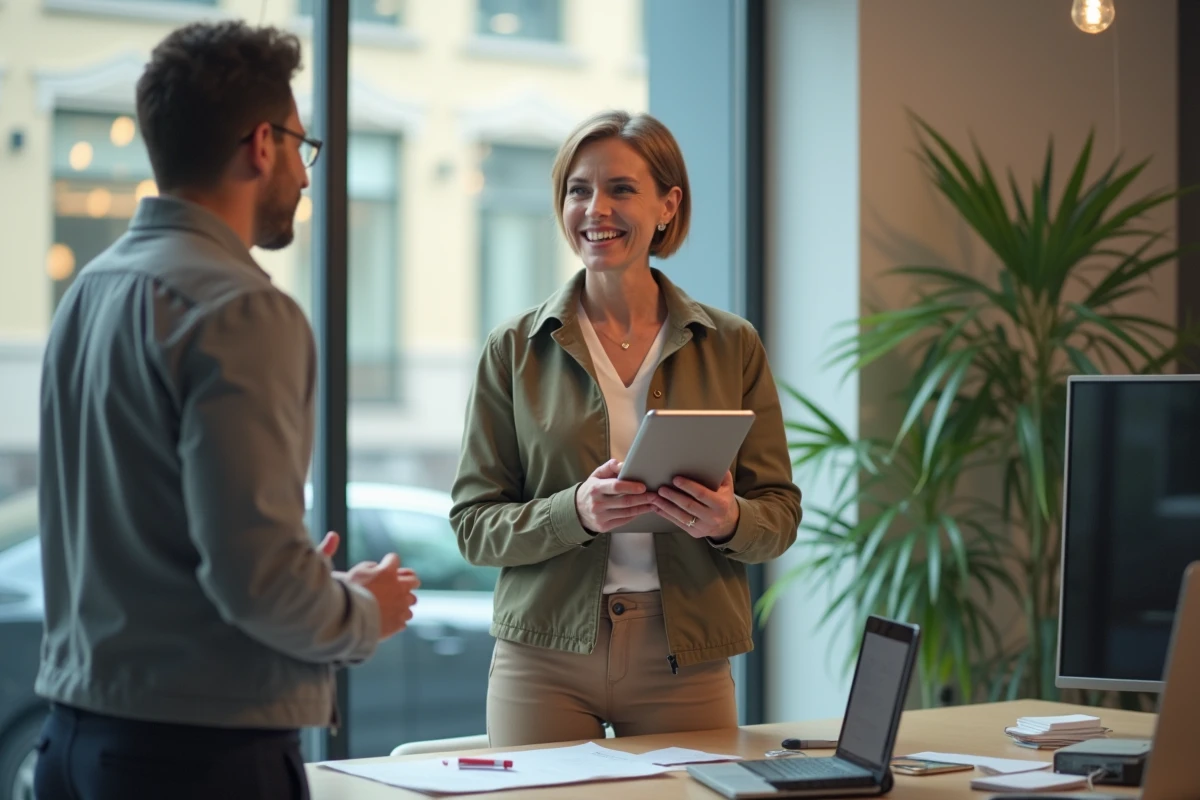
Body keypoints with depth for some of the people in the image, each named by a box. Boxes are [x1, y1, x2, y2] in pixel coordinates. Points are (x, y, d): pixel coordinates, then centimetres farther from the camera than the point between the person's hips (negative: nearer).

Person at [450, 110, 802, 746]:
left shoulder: (731, 346, 4)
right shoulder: (515, 349, 3)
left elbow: (780, 514, 5)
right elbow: (473, 526, 0)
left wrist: (730, 521, -17)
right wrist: (576, 512, -18)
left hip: (686, 663, 1)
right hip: (545, 661, 0)